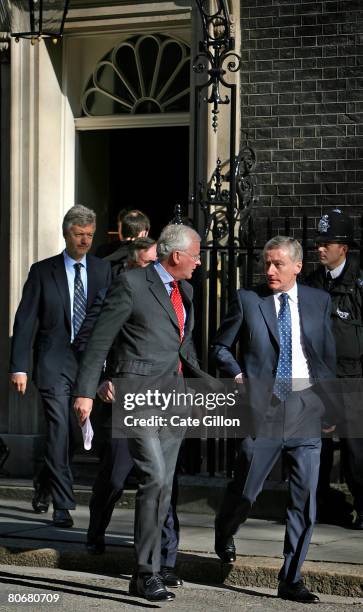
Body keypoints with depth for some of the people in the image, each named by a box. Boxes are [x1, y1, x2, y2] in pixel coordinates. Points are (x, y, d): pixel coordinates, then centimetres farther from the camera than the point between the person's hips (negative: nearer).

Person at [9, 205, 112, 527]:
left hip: (89, 361, 3)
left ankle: (44, 482, 34)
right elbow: (25, 321, 0)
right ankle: (63, 504, -4)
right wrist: (19, 367, -7)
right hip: (54, 363, -3)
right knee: (60, 430, -9)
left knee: (72, 432, 8)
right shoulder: (43, 271, 2)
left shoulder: (103, 270, 8)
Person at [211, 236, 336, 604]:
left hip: (306, 407, 2)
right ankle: (224, 535, 36)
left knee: (305, 497, -1)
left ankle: (291, 580, 8)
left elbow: (328, 356, 12)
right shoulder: (247, 299, 2)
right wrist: (238, 376, -6)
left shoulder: (319, 302, 8)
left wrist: (327, 399, 6)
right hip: (262, 404, -2)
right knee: (245, 489, 1)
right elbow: (220, 347, 9)